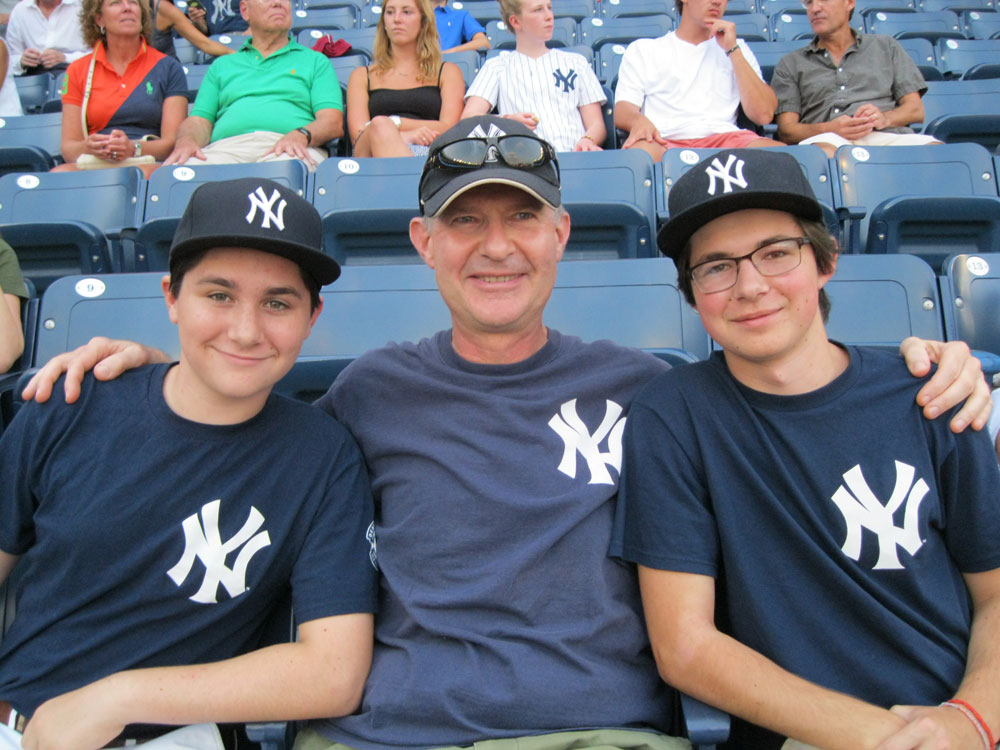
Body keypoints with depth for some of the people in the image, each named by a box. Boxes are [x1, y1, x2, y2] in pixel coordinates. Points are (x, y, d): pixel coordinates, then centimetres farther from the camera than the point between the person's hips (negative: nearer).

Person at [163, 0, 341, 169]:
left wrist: (300, 135, -17)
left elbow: (333, 122, 6)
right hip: (226, 146, 2)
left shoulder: (316, 61, 23)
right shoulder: (221, 65, 30)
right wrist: (186, 139, -6)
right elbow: (199, 121, 20)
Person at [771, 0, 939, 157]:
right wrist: (830, 129, -13)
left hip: (886, 136, 2)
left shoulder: (886, 46, 25)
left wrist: (885, 118, -7)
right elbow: (786, 130, 8)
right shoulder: (790, 64, 21)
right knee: (823, 151, -40)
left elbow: (916, 109, 16)